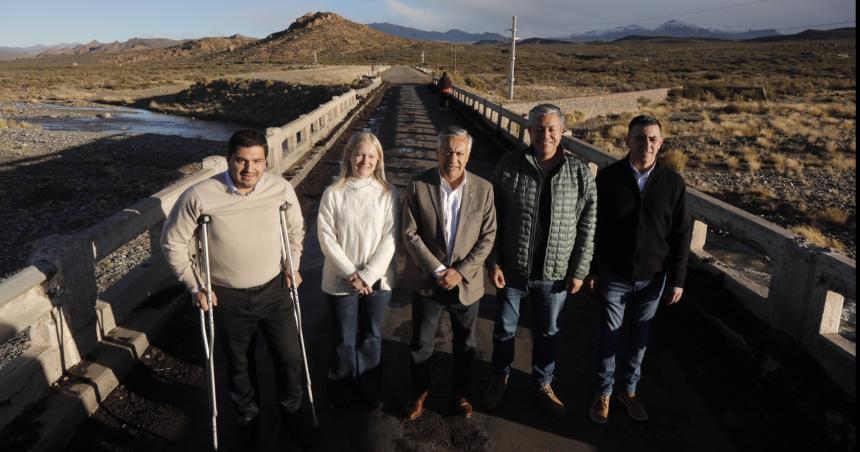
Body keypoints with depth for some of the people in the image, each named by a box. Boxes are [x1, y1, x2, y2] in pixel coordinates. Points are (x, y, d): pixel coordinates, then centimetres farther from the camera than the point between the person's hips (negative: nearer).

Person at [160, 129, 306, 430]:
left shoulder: (281, 188, -14)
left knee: (290, 357, 10)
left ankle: (291, 408, 40)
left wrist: (292, 266, 4)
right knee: (237, 362, 19)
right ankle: (246, 412, 47)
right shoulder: (199, 196, -21)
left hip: (274, 289, 1)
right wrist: (196, 286, -6)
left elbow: (296, 229, 7)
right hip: (228, 297, -1)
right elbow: (173, 242, -6)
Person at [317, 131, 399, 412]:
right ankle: (340, 392, 35)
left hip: (378, 280, 1)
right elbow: (326, 238, -8)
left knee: (371, 337, 16)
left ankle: (371, 391, 35)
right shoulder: (333, 193, -7)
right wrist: (351, 274, -14)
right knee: (344, 340, 13)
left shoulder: (388, 193, -5)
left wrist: (368, 275, -15)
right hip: (341, 281, -1)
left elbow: (390, 239, -7)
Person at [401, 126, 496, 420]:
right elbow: (410, 235, -10)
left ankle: (460, 392, 41)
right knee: (421, 344, 15)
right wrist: (437, 271, -16)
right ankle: (420, 392, 39)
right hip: (428, 282, 0)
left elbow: (487, 237, -6)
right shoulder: (418, 186, -11)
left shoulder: (483, 189, -8)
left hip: (467, 283, 1)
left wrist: (460, 272, -14)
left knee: (465, 344, 18)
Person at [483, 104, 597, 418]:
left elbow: (587, 228, -2)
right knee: (504, 329, 17)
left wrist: (579, 271, -3)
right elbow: (493, 219, -4)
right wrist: (493, 263, -7)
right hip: (512, 270, 0)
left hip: (554, 274, 1)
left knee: (547, 333, 18)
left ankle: (542, 384, 41)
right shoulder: (509, 166, -8)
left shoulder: (580, 173, -6)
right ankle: (500, 378, 42)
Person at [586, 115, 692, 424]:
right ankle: (603, 392, 30)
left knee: (639, 337, 16)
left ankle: (628, 389, 36)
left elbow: (681, 234, 0)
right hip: (613, 275, -1)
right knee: (609, 336, 11)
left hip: (652, 277, 2)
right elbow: (594, 227, -4)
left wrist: (677, 279, -1)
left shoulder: (673, 182, -5)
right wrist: (591, 269, -3)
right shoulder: (608, 177, -10)